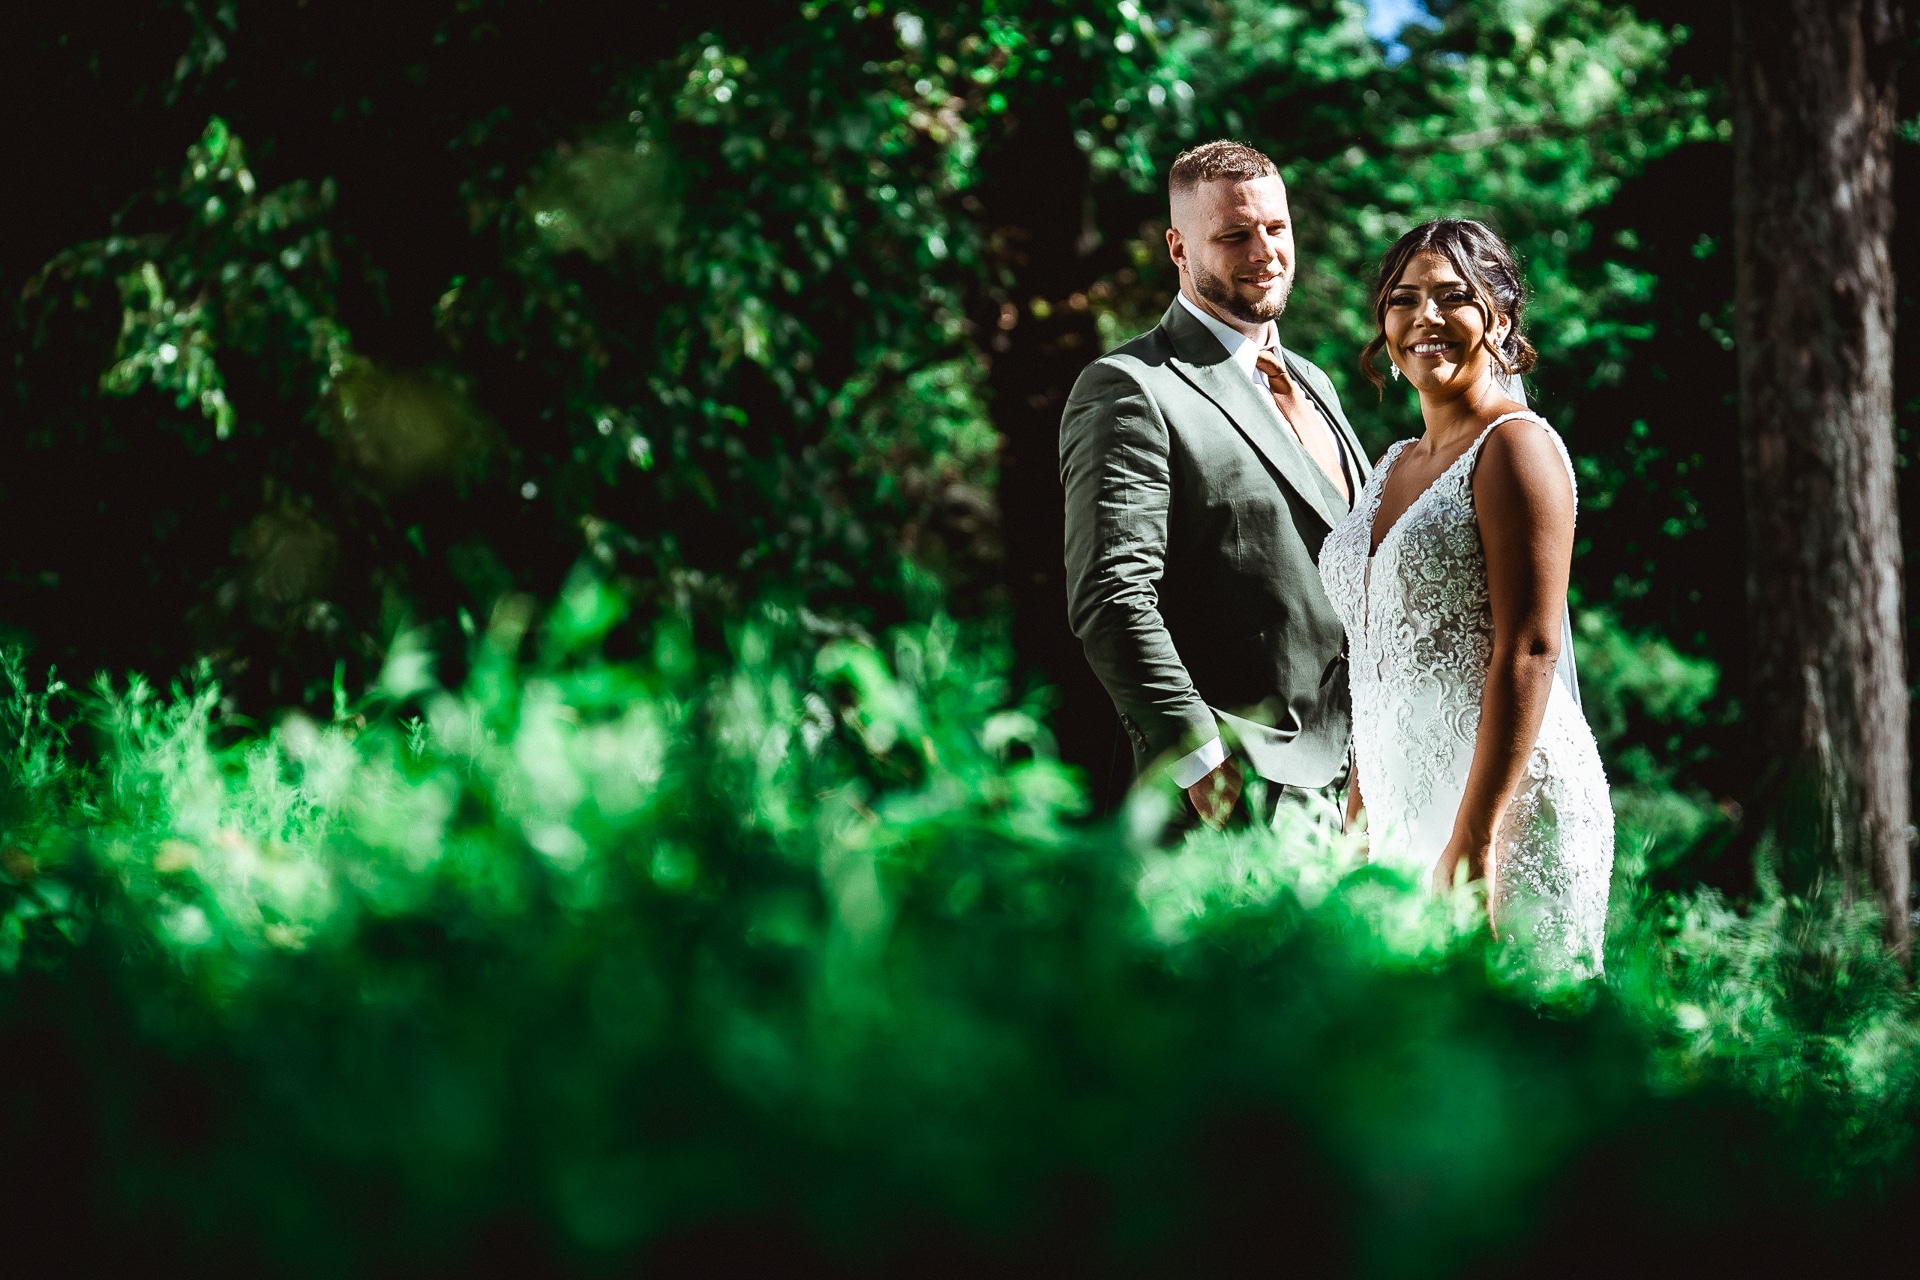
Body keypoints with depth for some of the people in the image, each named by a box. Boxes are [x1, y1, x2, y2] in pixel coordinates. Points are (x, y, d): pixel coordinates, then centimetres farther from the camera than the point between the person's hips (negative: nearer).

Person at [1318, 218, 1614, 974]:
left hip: (1507, 805, -8)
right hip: (1403, 816, 8)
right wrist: (1357, 818, 15)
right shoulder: (1397, 465, 17)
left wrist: (1474, 839, -22)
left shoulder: (1517, 447, -8)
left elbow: (1527, 654, -16)